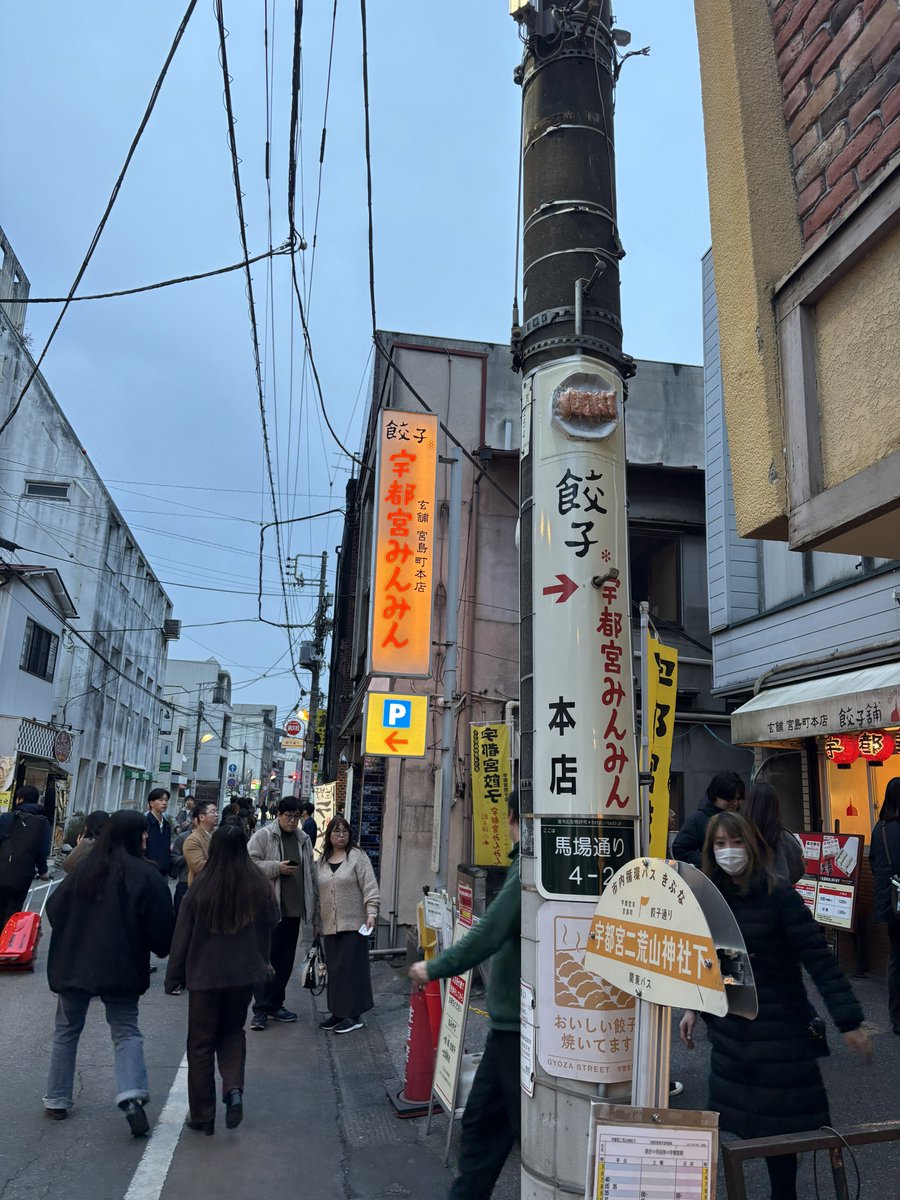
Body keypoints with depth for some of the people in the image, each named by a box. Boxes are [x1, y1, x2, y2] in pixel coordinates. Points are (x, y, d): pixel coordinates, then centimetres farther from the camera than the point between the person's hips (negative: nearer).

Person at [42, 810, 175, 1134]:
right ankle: (131, 1094, -11)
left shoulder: (83, 869, -2)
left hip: (74, 964, 3)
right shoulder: (146, 875, -13)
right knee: (126, 1031, 8)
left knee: (67, 1030, 20)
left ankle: (57, 1100, 26)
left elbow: (54, 910, 6)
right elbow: (160, 926, -10)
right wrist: (164, 951, 10)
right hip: (121, 969, -2)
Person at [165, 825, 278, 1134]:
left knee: (201, 1043, 12)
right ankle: (234, 1089, 1)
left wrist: (174, 977, 3)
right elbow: (271, 928, 5)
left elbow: (182, 935, -7)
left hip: (205, 975, -2)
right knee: (232, 1031, 22)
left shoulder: (200, 887, -14)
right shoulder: (260, 888, -8)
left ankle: (203, 1116, 19)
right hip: (244, 974, 2)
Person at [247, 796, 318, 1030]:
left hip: (293, 910, 6)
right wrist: (277, 868, -18)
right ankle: (261, 1009, 4)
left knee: (285, 961, 12)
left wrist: (314, 913, 15)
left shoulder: (303, 840, 13)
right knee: (266, 959, -3)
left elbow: (310, 876, 17)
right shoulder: (263, 836, -4)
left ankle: (275, 1004, 25)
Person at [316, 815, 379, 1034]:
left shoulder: (357, 856, -5)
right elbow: (318, 893, 18)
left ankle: (354, 1014, 6)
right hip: (330, 925, 5)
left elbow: (370, 886, -9)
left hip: (353, 923, -5)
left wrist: (371, 912, -17)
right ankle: (338, 1011, 22)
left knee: (352, 968, -3)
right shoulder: (322, 861, 12)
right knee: (334, 970, 11)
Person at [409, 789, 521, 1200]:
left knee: (526, 1124, 6)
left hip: (519, 1023, -9)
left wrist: (433, 969, -10)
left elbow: (488, 935, -23)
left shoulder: (528, 869, -21)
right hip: (511, 1018, 9)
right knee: (481, 1119, 18)